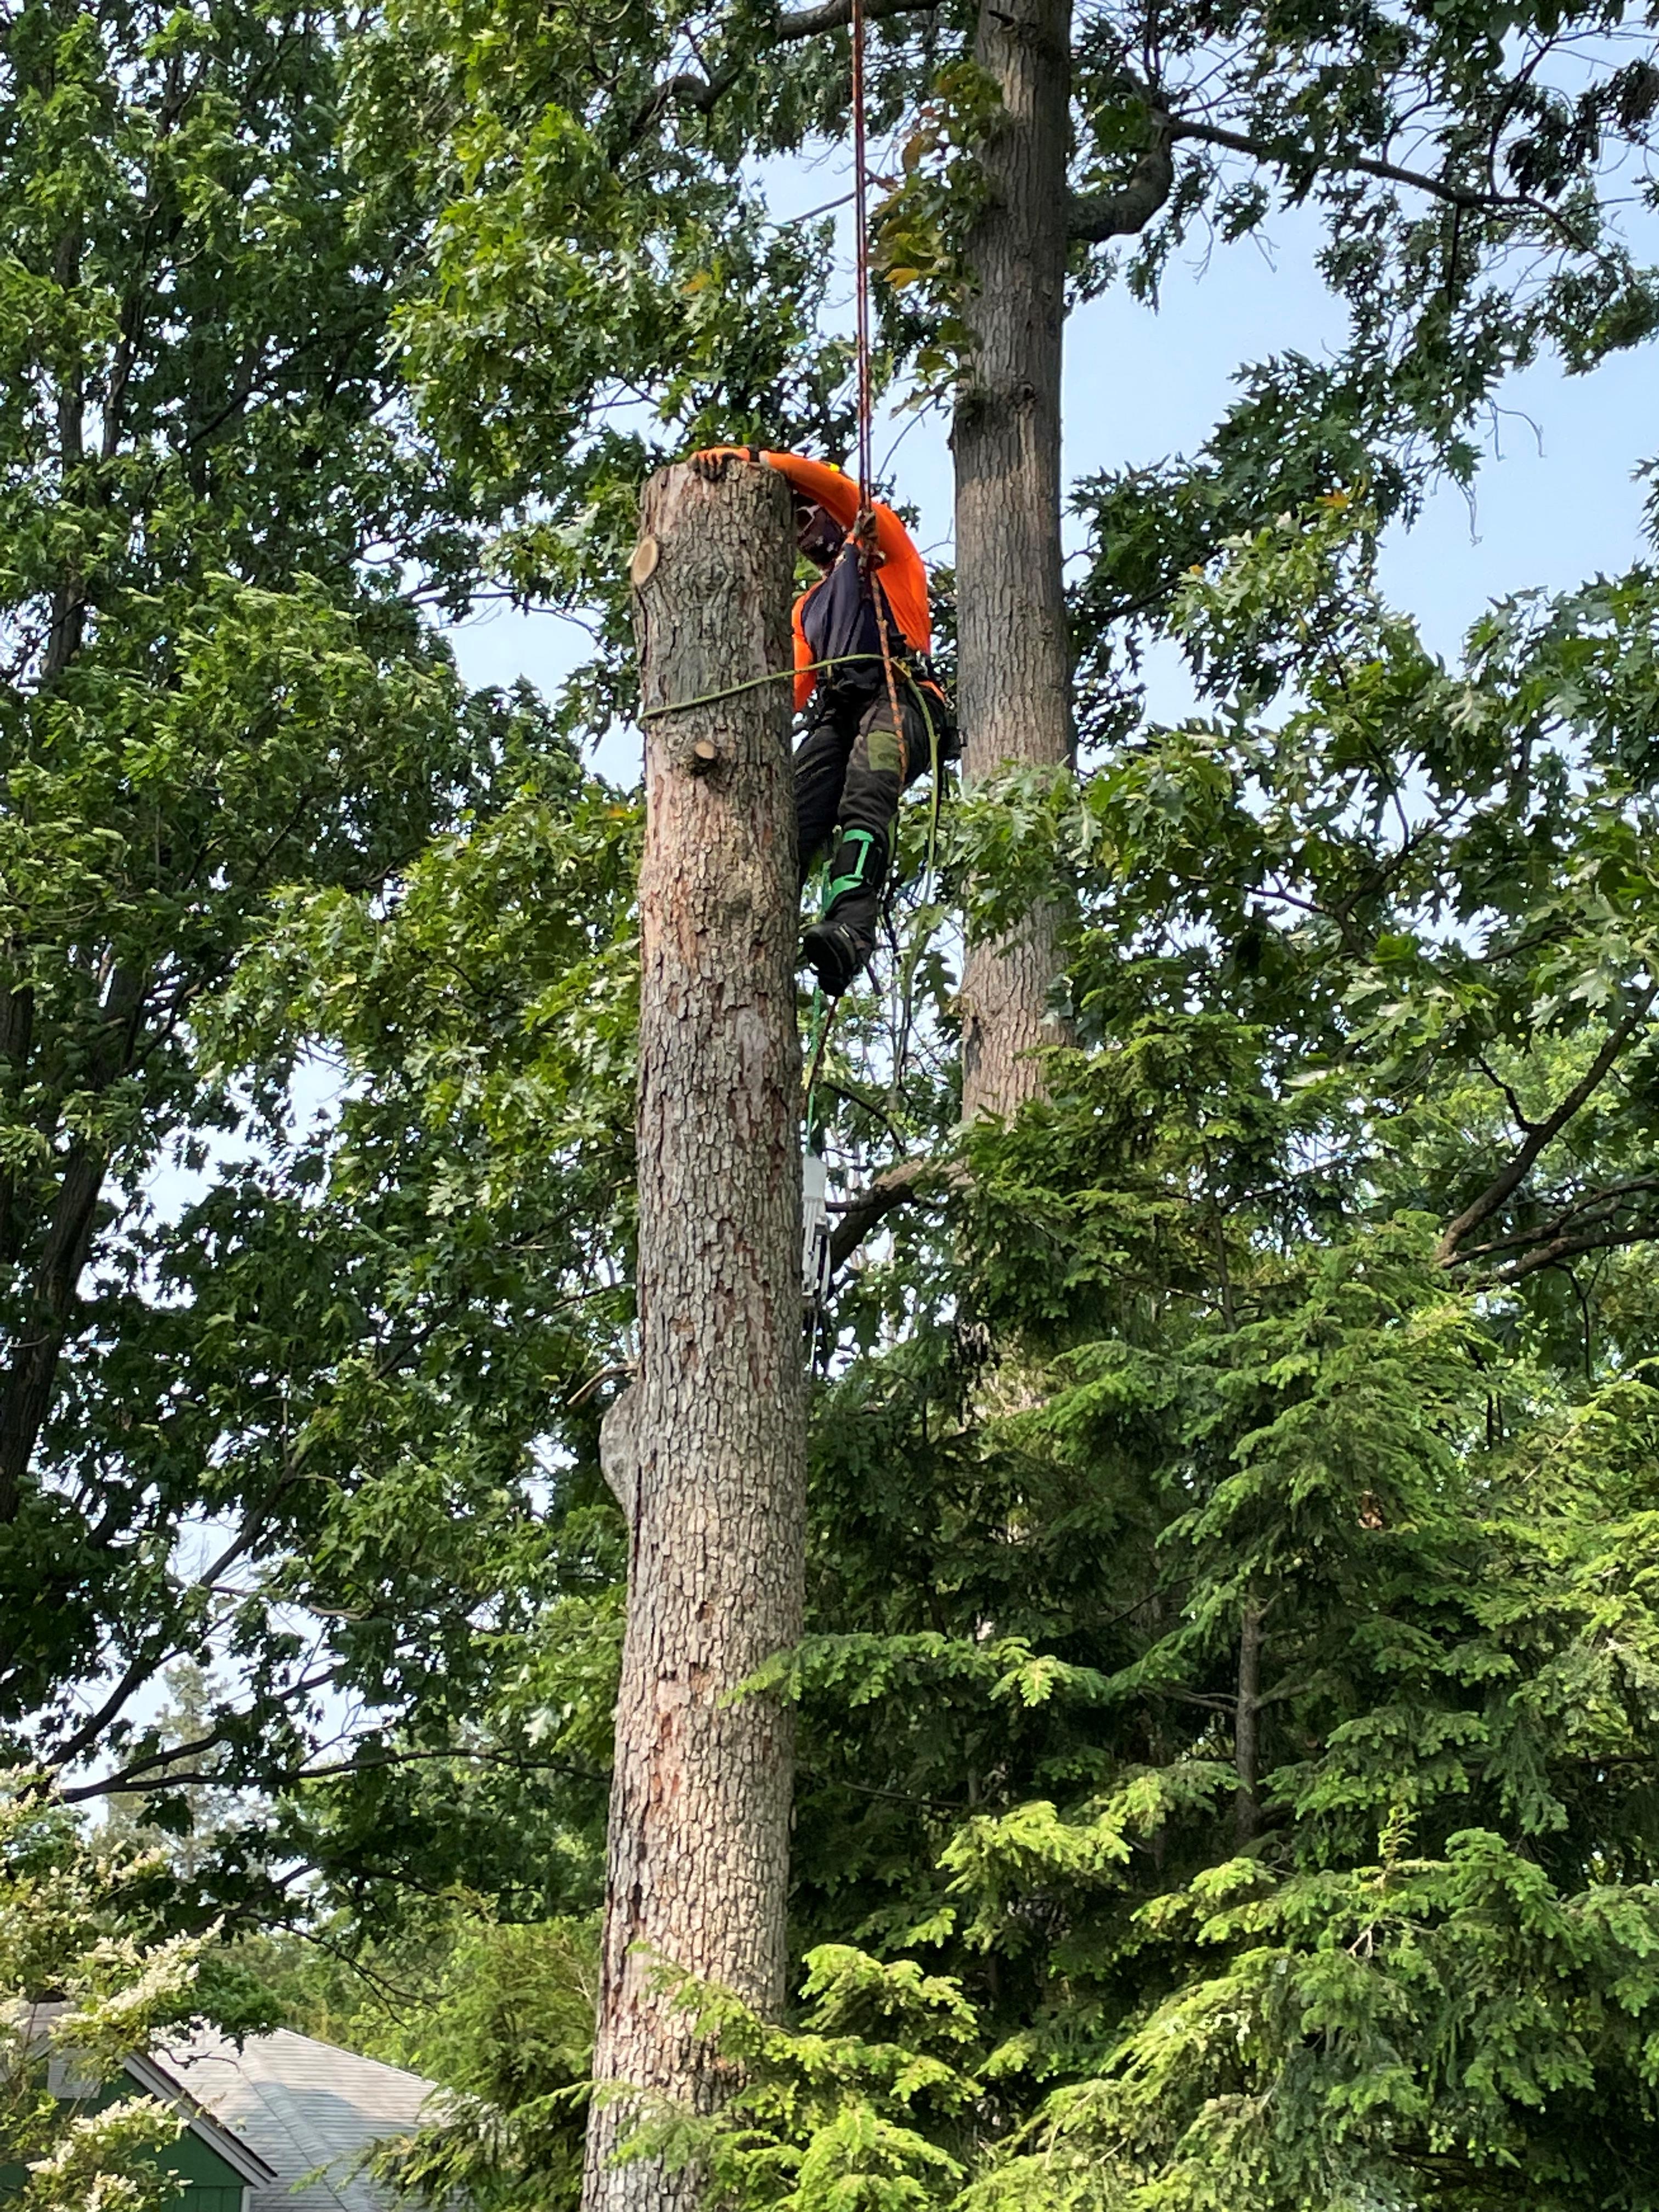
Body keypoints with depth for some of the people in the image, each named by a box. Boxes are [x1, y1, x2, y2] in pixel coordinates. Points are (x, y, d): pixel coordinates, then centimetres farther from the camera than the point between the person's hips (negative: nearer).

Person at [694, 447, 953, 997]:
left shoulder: (880, 549, 21)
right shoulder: (807, 608, 39)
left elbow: (839, 488, 1)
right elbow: (794, 687, 28)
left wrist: (753, 456, -5)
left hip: (899, 698, -6)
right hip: (835, 715, 7)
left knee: (863, 801, -33)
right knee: (793, 818, -20)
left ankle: (851, 930, -53)